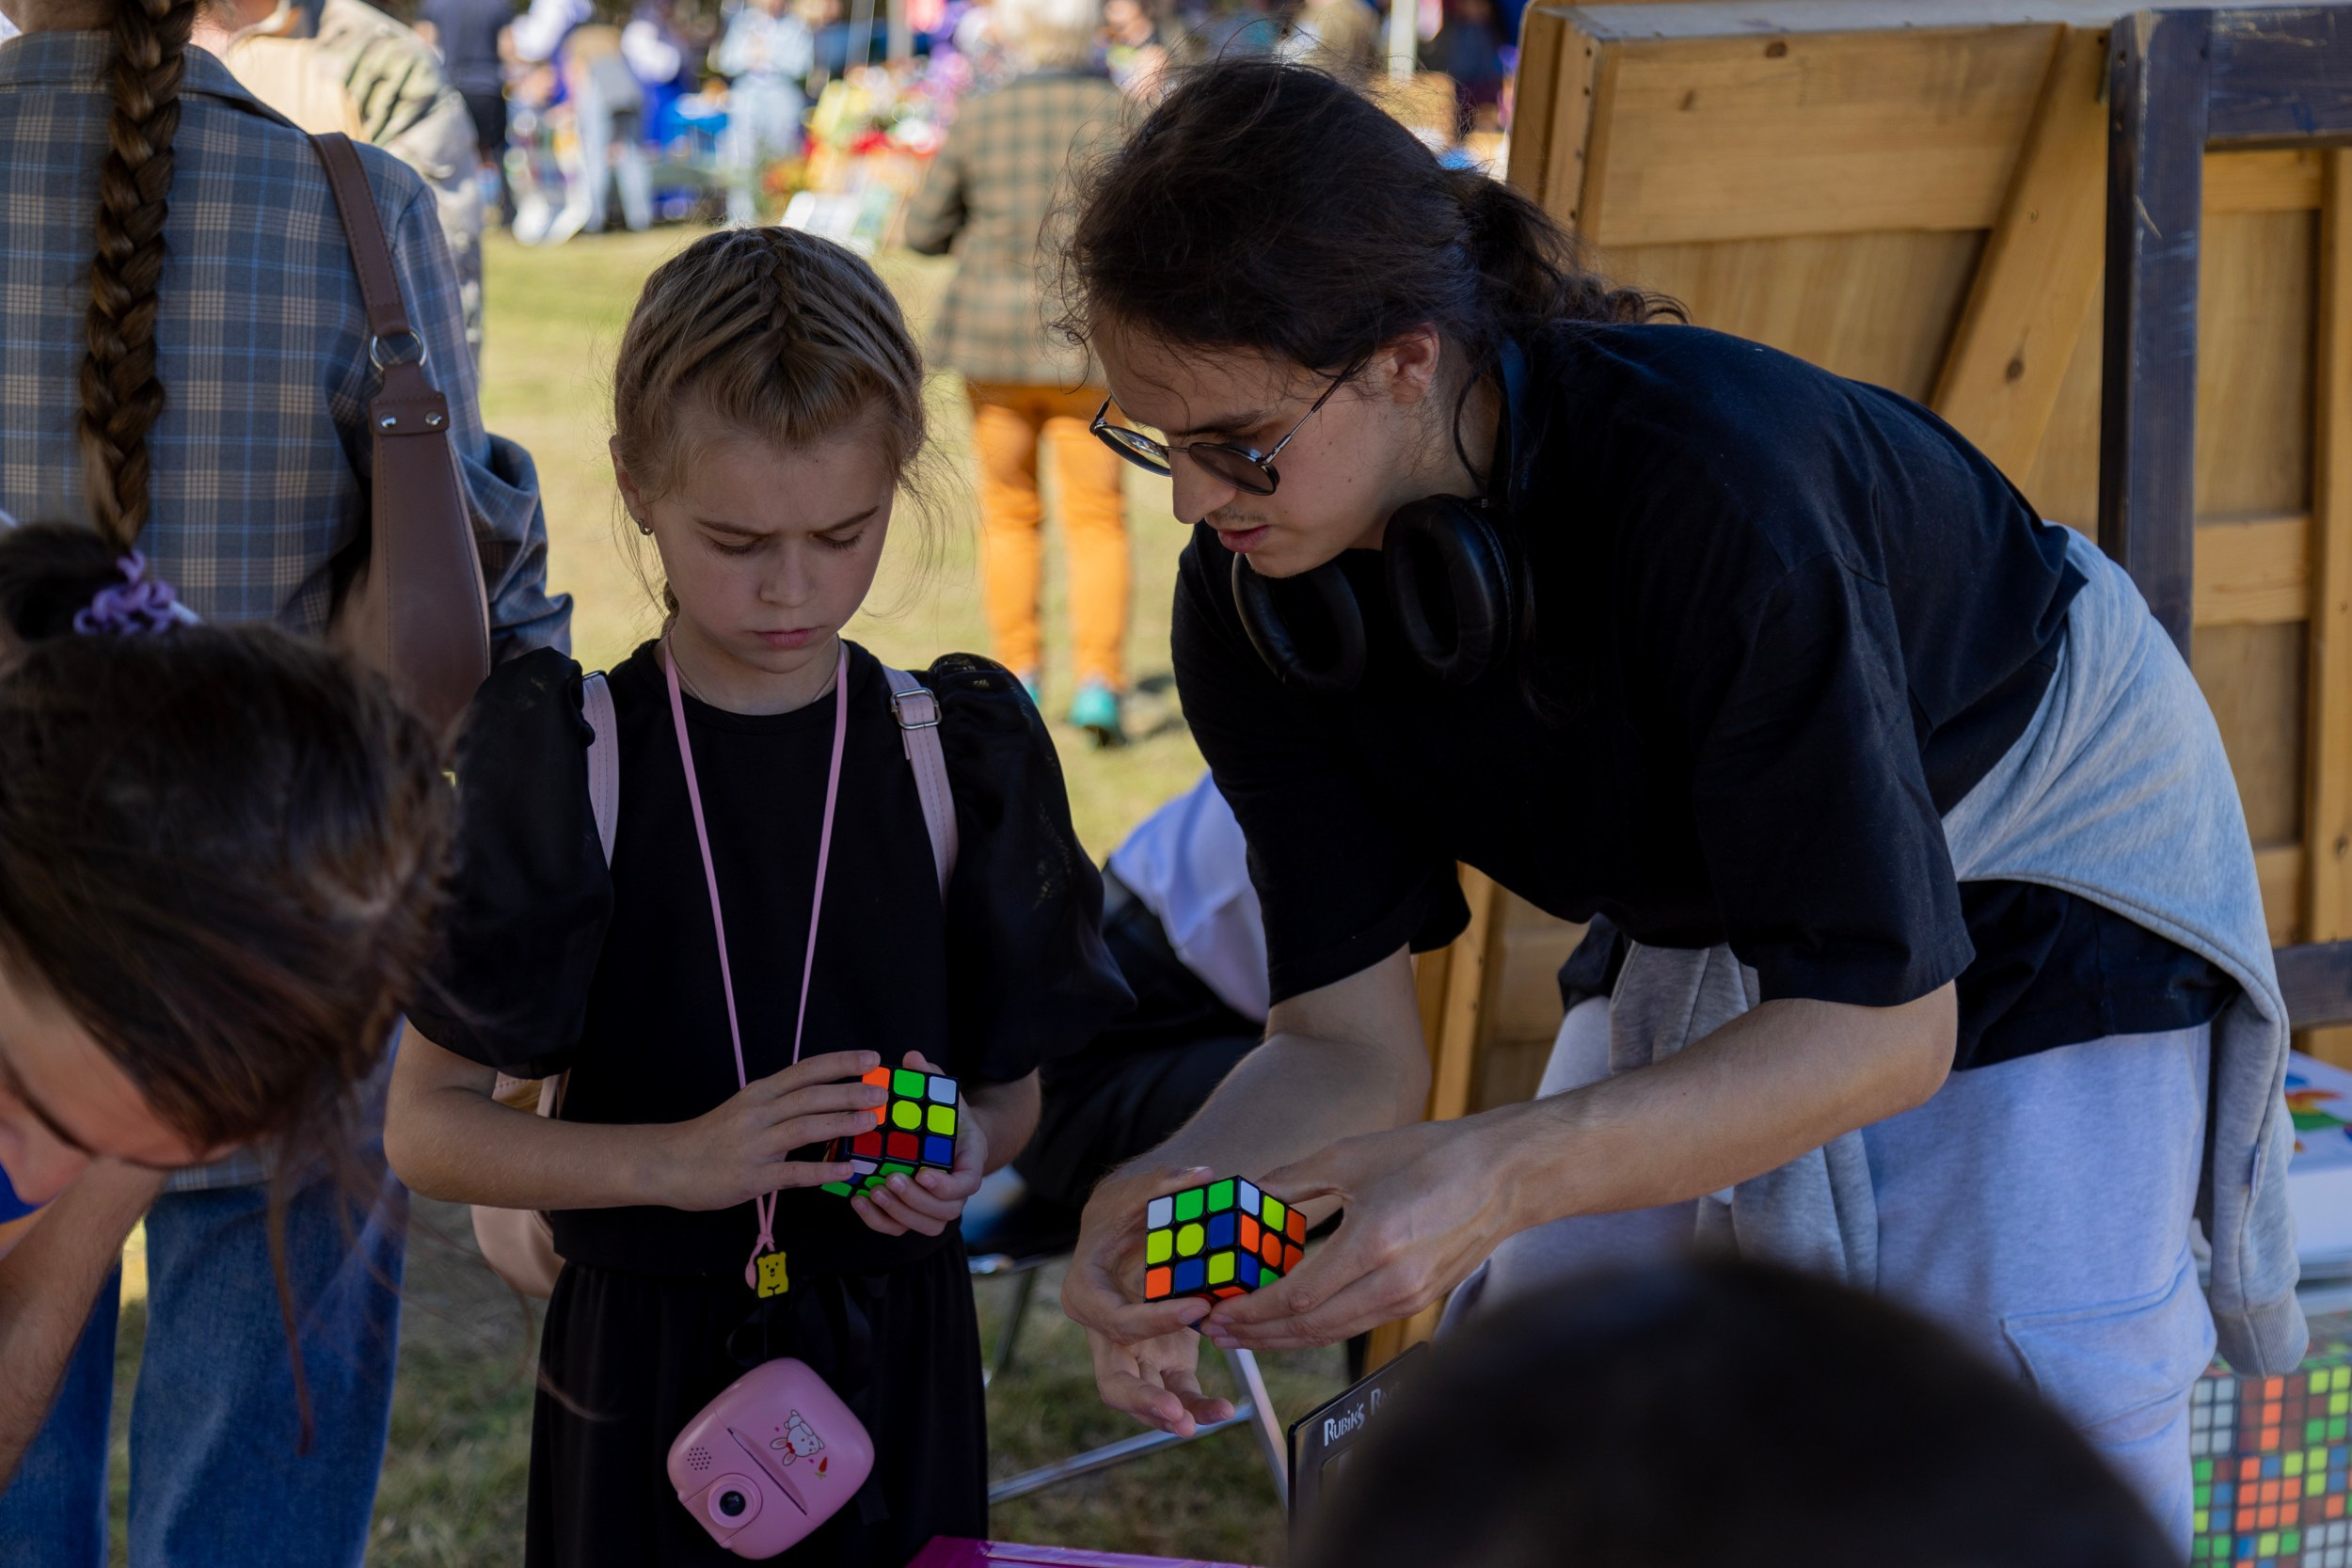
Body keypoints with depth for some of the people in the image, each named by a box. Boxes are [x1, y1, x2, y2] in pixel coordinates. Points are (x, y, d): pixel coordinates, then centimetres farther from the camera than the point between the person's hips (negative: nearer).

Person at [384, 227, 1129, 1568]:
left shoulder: (963, 750, -2)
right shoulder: (562, 758, -8)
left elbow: (1012, 1085, 8)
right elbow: (426, 1126, -7)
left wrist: (961, 1155, -15)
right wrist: (673, 1162, -22)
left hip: (897, 1352, 2)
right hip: (642, 1348, -1)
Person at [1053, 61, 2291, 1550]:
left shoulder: (1707, 473, -40)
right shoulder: (1249, 605, -20)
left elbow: (1883, 1022, -37)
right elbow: (1347, 1039, -16)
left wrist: (1501, 1174, -50)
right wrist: (1178, 1186, -39)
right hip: (1720, 939, 6)